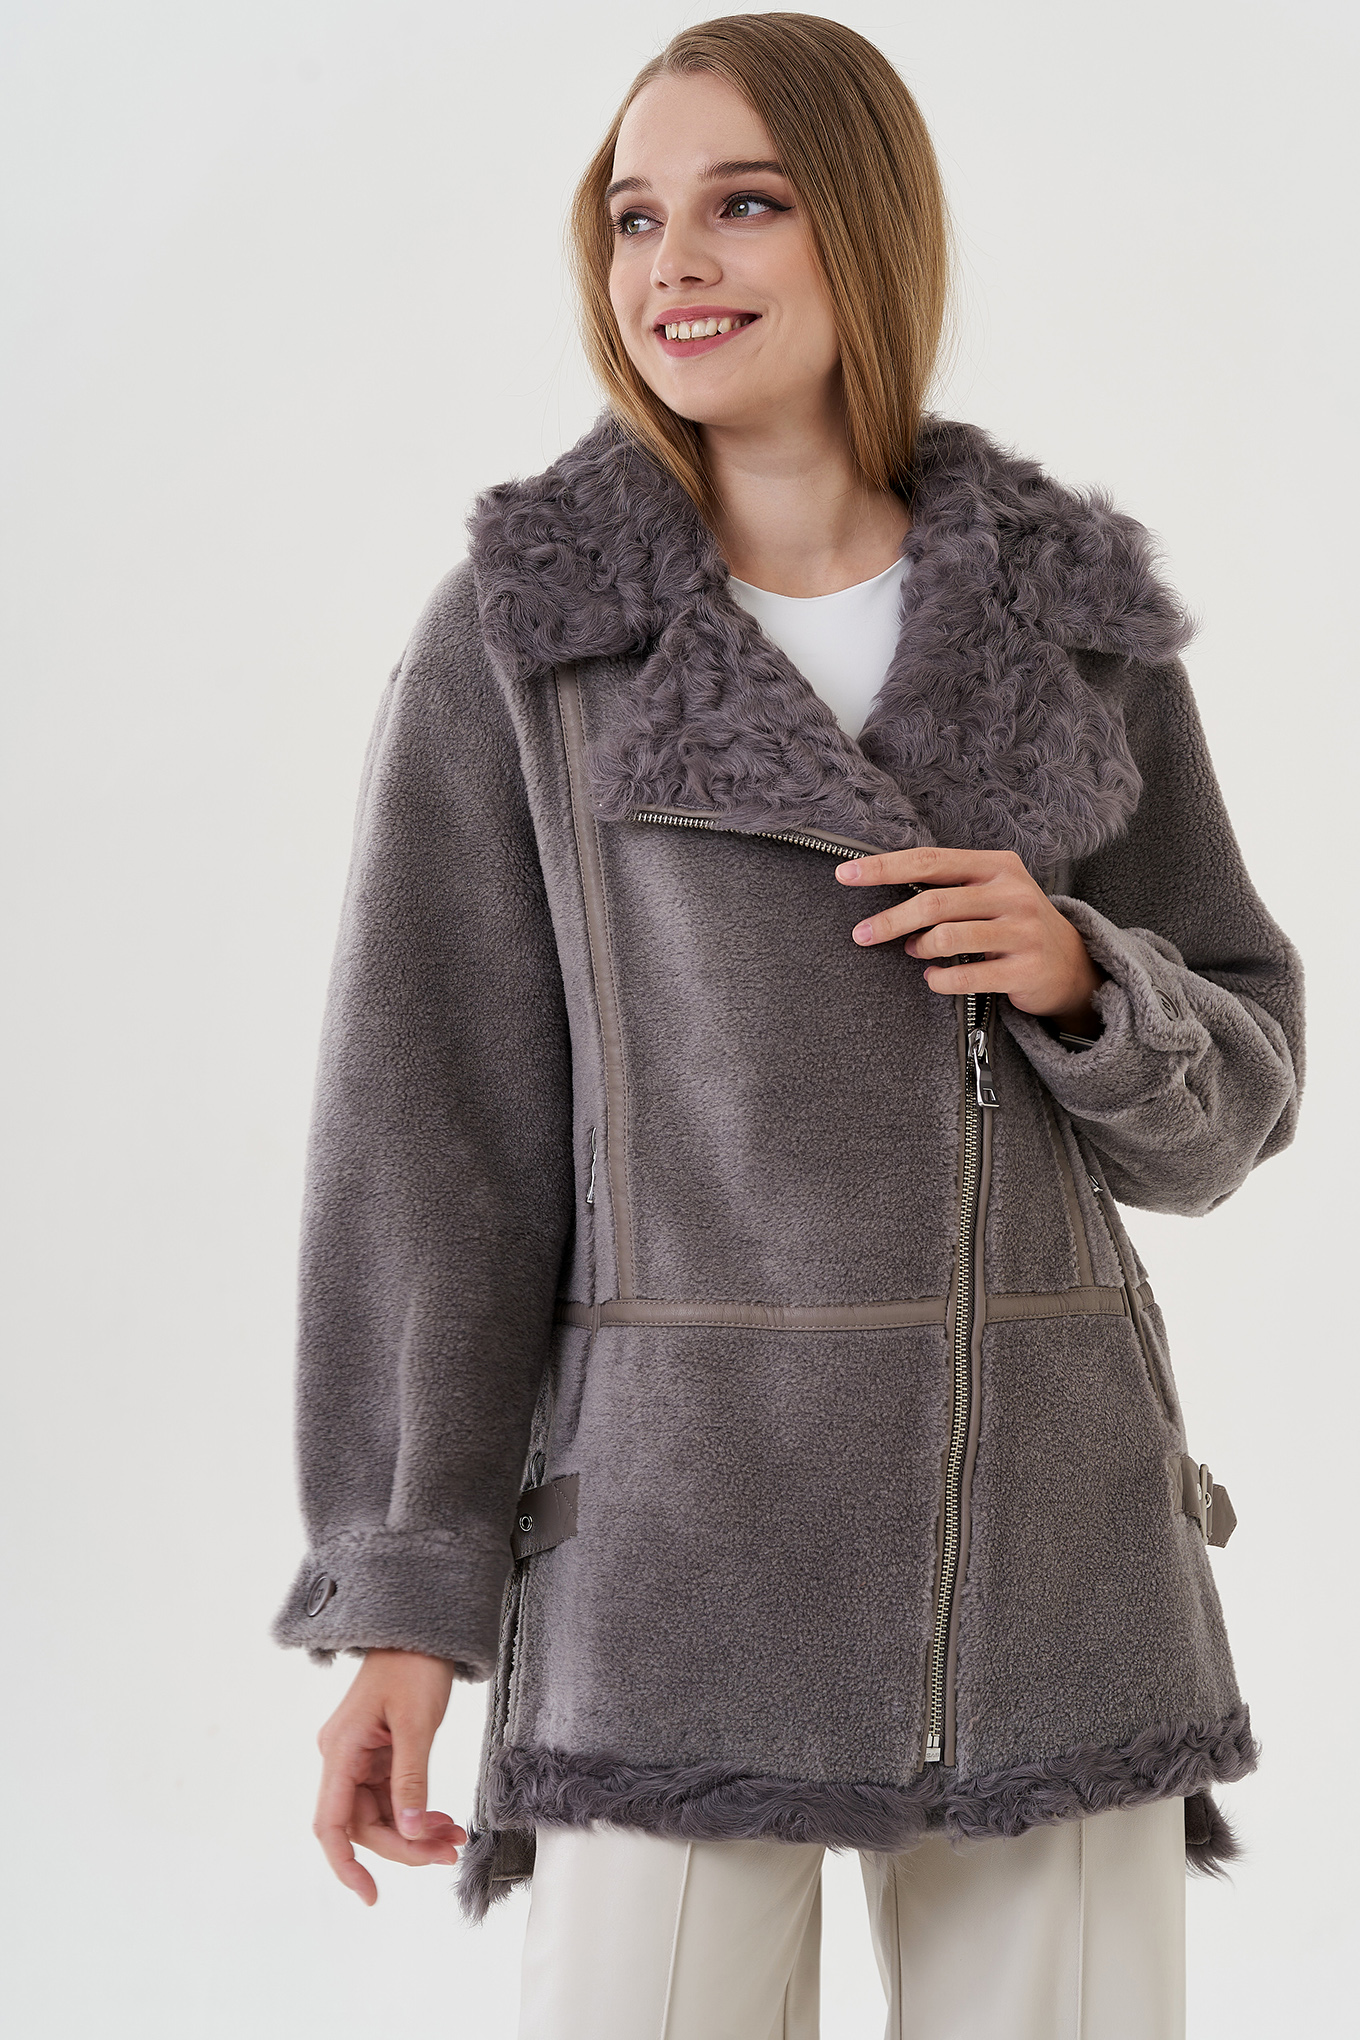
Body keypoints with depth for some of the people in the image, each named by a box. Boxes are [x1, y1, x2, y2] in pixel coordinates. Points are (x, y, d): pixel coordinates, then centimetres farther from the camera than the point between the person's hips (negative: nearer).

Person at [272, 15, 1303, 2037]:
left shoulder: (1080, 627, 7)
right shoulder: (518, 634, 0)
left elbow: (1225, 1096, 11)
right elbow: (432, 1123, -2)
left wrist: (1073, 971, -11)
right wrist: (400, 1593, -6)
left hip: (1048, 1522, 3)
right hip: (678, 1530, -2)